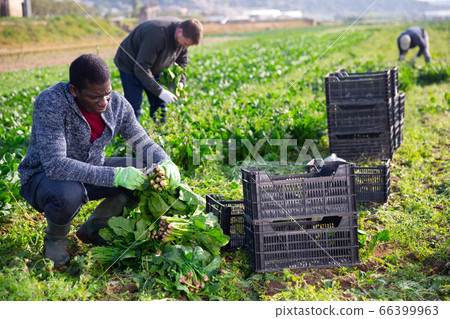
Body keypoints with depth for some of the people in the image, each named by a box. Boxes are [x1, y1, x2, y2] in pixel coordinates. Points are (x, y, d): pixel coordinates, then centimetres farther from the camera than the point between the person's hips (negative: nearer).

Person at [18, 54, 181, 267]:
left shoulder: (117, 104, -13)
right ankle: (55, 238, -2)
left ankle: (94, 228, 7)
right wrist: (115, 175, -43)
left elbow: (144, 144, -3)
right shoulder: (50, 103, -30)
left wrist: (166, 164, -26)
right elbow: (55, 165, -38)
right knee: (69, 194, -39)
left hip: (90, 173, 6)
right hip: (43, 176, -5)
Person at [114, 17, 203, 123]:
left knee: (159, 106, 7)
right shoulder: (158, 35, -38)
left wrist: (180, 82, -15)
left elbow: (182, 62, 3)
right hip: (130, 66, -7)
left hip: (153, 68, 8)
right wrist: (160, 91, -35)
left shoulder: (184, 37, -14)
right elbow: (141, 69, -35)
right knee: (134, 108, -11)